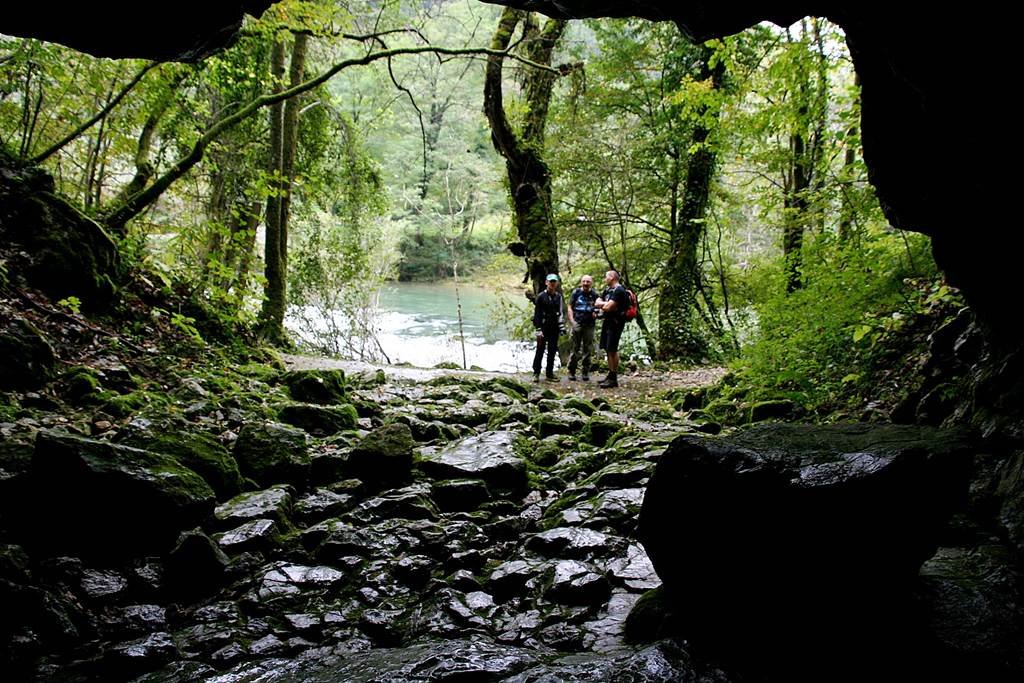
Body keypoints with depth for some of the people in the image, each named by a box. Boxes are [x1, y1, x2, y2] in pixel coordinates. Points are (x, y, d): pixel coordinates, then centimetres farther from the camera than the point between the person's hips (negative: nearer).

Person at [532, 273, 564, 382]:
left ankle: (550, 373, 14)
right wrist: (538, 330, -13)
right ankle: (536, 373, 3)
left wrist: (561, 328, 8)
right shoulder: (541, 296, -4)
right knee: (540, 350, -3)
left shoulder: (558, 297, 11)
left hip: (554, 328, 5)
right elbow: (537, 314, -7)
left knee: (552, 351, 7)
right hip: (543, 327, -5)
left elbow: (560, 313, 16)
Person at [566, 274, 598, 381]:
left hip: (589, 325, 2)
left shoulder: (594, 294, 8)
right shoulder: (576, 293, 4)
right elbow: (570, 308, 4)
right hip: (577, 323, -2)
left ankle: (586, 372, 14)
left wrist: (595, 314, -8)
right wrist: (572, 321, -7)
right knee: (574, 348, 0)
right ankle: (571, 372, 6)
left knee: (588, 349, 6)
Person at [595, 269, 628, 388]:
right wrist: (606, 304, -7)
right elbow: (597, 303, 11)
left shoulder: (619, 291, -13)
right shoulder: (607, 290, 16)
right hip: (607, 322, 9)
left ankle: (613, 379, -6)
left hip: (615, 323, -9)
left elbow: (608, 307, -20)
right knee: (608, 349, 13)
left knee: (612, 349, -9)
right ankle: (610, 375, 21)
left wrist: (602, 305, 0)